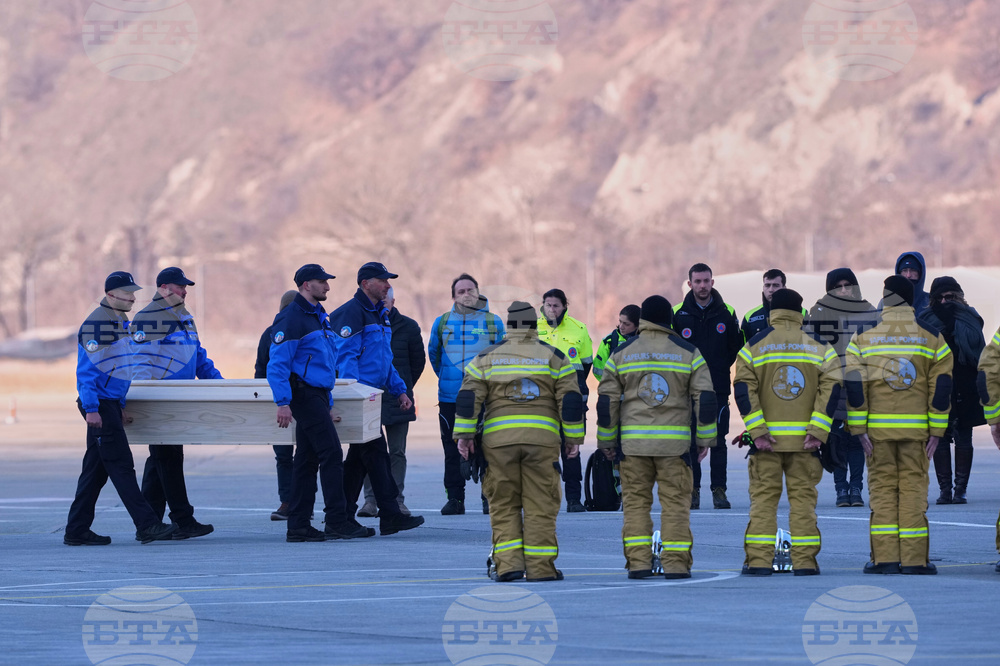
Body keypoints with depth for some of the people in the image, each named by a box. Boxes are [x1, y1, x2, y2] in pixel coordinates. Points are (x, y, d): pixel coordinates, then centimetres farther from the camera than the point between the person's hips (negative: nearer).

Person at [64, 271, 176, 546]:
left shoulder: (121, 323, 16)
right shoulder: (96, 323, -14)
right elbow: (86, 369, -18)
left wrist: (121, 407, 23)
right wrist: (90, 408, -22)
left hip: (111, 404, 10)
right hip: (99, 405, -10)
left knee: (96, 469, 10)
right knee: (121, 465, -9)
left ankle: (77, 530, 13)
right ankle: (147, 525, -10)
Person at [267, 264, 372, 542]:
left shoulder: (319, 317, 19)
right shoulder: (291, 318, -12)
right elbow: (277, 364, -18)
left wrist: (328, 404, 24)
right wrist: (283, 402, -24)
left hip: (317, 395, 10)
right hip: (305, 394, -10)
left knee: (307, 459, 9)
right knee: (331, 454, -11)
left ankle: (298, 526, 10)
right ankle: (338, 522, -10)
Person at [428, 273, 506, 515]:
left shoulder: (493, 323, 5)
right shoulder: (442, 323, 9)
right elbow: (433, 354, 23)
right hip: (450, 398, 2)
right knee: (453, 451, 2)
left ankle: (490, 499, 4)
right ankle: (454, 499, 8)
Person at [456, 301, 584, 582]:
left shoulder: (487, 358, 9)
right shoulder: (553, 357, 8)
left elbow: (468, 398, 2)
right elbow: (570, 400, 3)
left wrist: (464, 435, 3)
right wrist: (573, 437, 8)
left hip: (498, 440, 1)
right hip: (542, 438, 0)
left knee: (504, 505, 7)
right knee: (540, 505, 3)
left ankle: (508, 563, -2)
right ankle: (540, 566, 1)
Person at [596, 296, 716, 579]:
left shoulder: (621, 354, 4)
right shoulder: (688, 352, 3)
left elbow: (606, 400, 4)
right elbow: (705, 397, 0)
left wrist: (606, 440, 12)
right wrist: (705, 438, 6)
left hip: (633, 440, 1)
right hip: (675, 440, -1)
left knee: (636, 502, 6)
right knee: (675, 502, 2)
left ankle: (638, 562, -1)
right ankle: (675, 563, -3)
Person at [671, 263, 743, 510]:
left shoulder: (726, 313, 5)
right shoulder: (678, 314, 2)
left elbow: (736, 348, 12)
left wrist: (720, 369, 7)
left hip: (718, 389, 0)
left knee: (718, 441, -1)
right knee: (690, 442, 0)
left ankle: (719, 490, 2)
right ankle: (693, 490, 5)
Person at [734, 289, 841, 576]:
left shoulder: (754, 345, 2)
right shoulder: (819, 346, 5)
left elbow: (743, 389, -7)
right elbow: (832, 388, -5)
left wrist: (757, 431, -9)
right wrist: (818, 431, -8)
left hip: (766, 437, 0)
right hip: (805, 439, 0)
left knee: (763, 497, 3)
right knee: (803, 496, 5)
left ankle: (758, 560, -1)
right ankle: (804, 560, 3)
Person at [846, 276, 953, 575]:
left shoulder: (864, 335, 1)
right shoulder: (931, 335, 2)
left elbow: (853, 384, -5)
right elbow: (941, 385, -1)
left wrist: (859, 428, -2)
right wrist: (936, 430, 2)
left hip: (878, 427, 0)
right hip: (916, 427, 0)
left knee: (882, 487, 5)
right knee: (913, 487, 3)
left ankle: (884, 558, 0)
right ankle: (914, 559, 0)